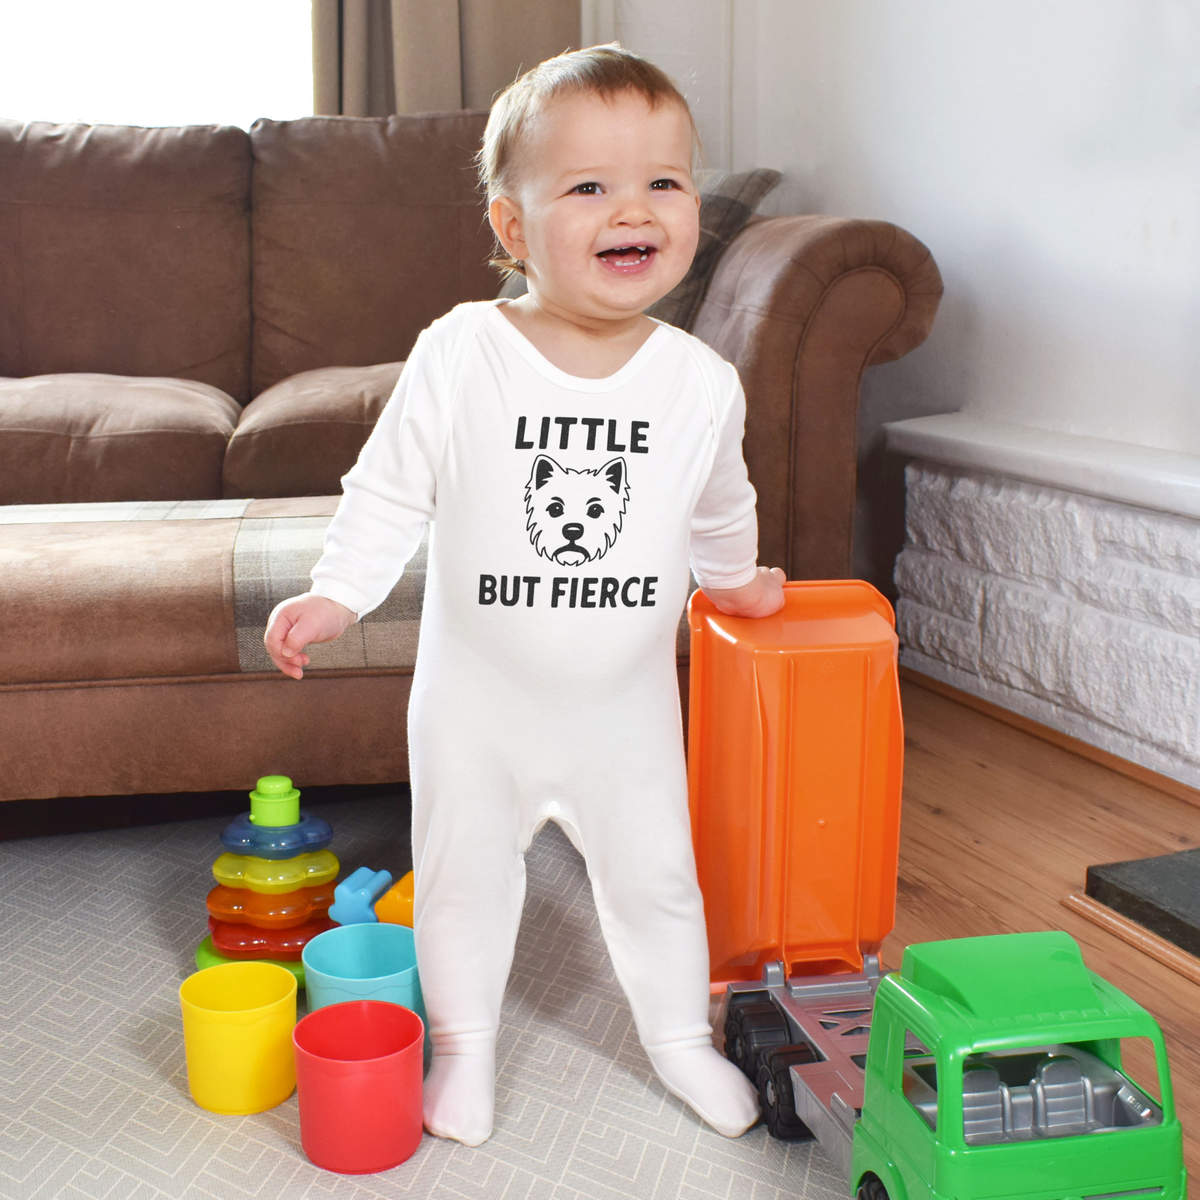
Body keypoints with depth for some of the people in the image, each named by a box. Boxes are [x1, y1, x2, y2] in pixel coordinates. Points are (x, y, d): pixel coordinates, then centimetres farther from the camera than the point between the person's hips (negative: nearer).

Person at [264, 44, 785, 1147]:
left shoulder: (704, 382, -9)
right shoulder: (459, 354, -16)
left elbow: (719, 504, 12)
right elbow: (391, 489, -7)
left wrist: (734, 577, 25)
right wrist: (335, 596, -16)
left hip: (627, 700, 1)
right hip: (477, 696, -1)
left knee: (655, 876, 15)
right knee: (464, 877, 16)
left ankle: (679, 1035, 41)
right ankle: (464, 1045, 39)